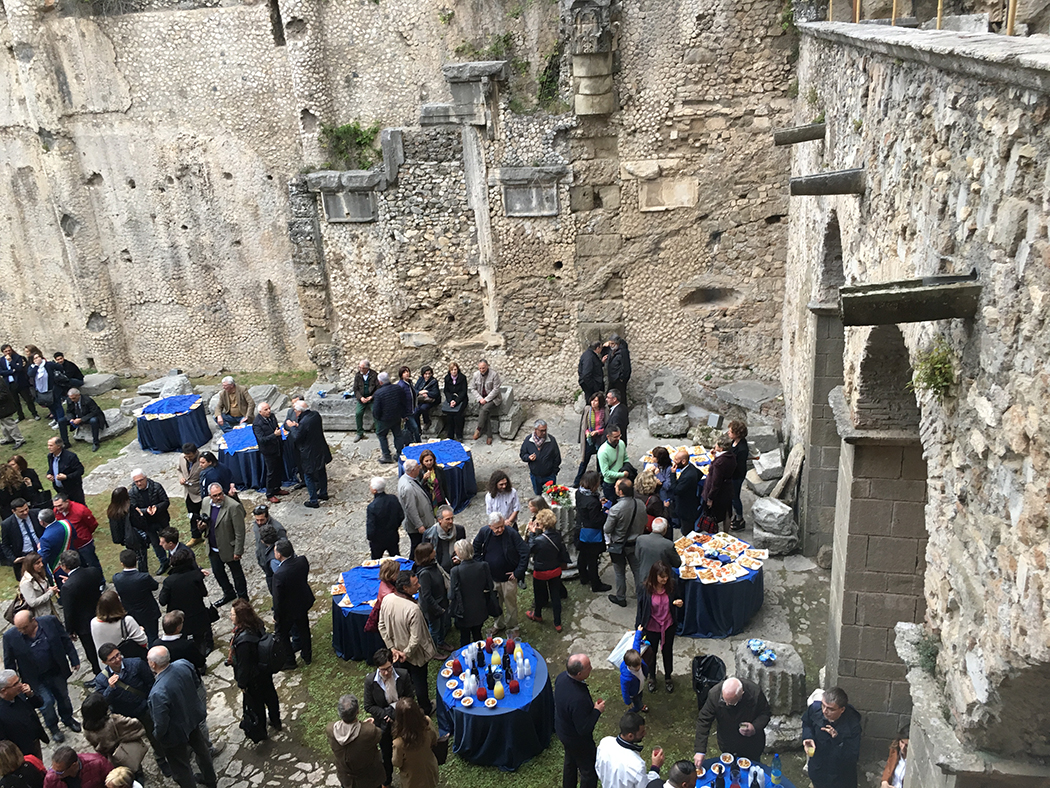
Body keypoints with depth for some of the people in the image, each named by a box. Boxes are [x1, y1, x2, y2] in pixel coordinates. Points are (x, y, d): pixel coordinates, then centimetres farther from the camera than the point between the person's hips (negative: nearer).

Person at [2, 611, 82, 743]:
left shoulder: (50, 622, -18)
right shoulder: (10, 637, -19)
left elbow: (66, 641, -5)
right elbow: (9, 663, -5)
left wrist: (74, 660, -2)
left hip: (56, 672, 2)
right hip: (36, 679, -2)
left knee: (63, 696, 19)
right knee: (47, 702, 2)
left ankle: (67, 719, 46)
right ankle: (53, 728, 30)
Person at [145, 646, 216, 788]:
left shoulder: (158, 692, -41)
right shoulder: (183, 664, -23)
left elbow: (161, 724, -29)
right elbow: (196, 682, -1)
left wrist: (157, 735, -8)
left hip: (176, 733, -7)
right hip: (193, 716, 8)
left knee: (180, 768, 19)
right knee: (201, 749, 33)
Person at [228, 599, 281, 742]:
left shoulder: (243, 639, -38)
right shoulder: (258, 625, -16)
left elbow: (243, 665, -26)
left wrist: (242, 684, -10)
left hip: (253, 678, -7)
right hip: (266, 671, 7)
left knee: (255, 704, 18)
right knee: (270, 695, 28)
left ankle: (260, 733, 40)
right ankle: (276, 722, 51)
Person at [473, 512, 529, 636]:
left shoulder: (511, 533, -23)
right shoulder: (484, 532, -12)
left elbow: (525, 553, -18)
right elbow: (476, 549, 6)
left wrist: (518, 572, -16)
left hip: (508, 577, -3)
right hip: (491, 577, 3)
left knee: (510, 603, 11)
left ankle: (512, 627, 32)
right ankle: (498, 623, 43)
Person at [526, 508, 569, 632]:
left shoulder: (539, 540, -32)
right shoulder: (557, 536, -16)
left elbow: (530, 549, -13)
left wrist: (532, 533, -7)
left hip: (541, 572, -4)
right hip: (556, 571, 4)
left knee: (539, 595, 22)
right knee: (555, 596, 15)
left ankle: (537, 615, 47)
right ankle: (557, 624, 23)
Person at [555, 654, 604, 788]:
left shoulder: (562, 676, -18)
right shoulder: (578, 699, -43)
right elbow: (584, 729, -31)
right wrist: (597, 710, -21)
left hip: (562, 730, 8)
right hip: (577, 740, -8)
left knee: (570, 762, 33)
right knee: (589, 772, 17)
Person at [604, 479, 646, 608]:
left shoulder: (616, 509, -30)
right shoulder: (640, 504, -13)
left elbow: (607, 529, -19)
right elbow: (644, 523, 2)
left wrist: (608, 515, -2)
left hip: (618, 546, -4)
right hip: (635, 543, 4)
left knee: (620, 573, 15)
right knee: (637, 570, 21)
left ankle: (620, 597, 29)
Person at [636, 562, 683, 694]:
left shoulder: (672, 585, -17)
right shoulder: (645, 588, -23)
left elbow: (678, 599, 1)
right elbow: (640, 607, -11)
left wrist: (680, 604, -22)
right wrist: (639, 626, -9)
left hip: (668, 626, 1)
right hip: (651, 627, -1)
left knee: (667, 652, 22)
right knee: (651, 653, 20)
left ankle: (668, 677, 47)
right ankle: (652, 678, 46)